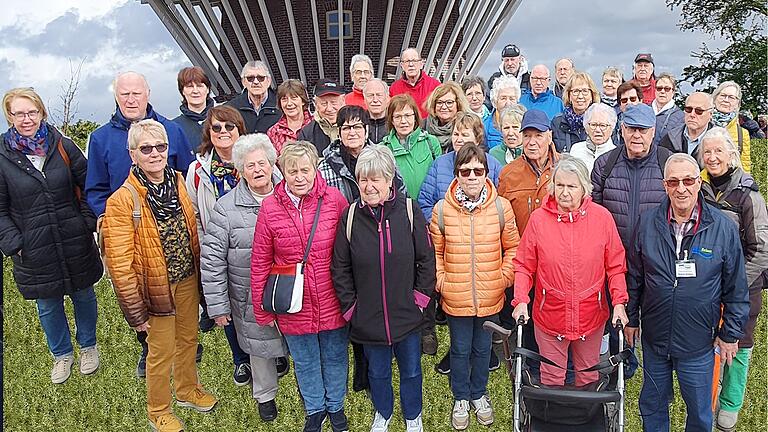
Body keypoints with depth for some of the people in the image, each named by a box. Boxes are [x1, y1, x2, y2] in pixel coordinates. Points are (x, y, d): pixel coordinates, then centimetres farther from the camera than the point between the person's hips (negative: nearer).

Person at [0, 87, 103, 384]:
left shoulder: (63, 146, -4)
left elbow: (89, 187, 3)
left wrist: (88, 221, -5)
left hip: (75, 244, 1)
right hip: (34, 250, 0)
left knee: (83, 295, 16)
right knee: (48, 305, 15)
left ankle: (88, 346, 40)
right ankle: (62, 354, 38)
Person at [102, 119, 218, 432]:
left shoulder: (179, 183, -2)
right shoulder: (122, 200, -20)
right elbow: (119, 263, -19)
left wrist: (201, 275, 11)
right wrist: (136, 311, -16)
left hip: (187, 280, 5)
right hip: (157, 288, -5)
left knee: (188, 338, 22)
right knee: (162, 351, 11)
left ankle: (187, 390, 47)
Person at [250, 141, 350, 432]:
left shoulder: (334, 199, -13)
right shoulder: (270, 207, -11)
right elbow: (260, 262, -4)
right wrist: (262, 309, -1)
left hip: (332, 300, 0)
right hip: (294, 305, 0)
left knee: (335, 357, 21)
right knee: (305, 362, 21)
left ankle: (335, 406, 47)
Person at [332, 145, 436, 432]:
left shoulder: (408, 211, -12)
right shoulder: (350, 216, -8)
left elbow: (427, 259, -4)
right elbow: (340, 268, 0)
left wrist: (420, 298, -5)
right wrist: (350, 306, -3)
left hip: (407, 314, -1)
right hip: (368, 317, 1)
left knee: (411, 370, 18)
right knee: (378, 371, 21)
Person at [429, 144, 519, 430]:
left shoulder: (501, 207, -6)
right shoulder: (442, 210, -8)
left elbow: (512, 247, 3)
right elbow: (435, 252, 2)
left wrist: (504, 277, -4)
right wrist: (440, 281, -6)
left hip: (490, 298, 1)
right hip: (455, 298, 0)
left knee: (482, 348, 18)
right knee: (460, 350, 15)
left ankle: (479, 395, 42)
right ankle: (461, 399, 38)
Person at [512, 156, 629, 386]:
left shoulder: (602, 217, -6)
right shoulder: (538, 218, -8)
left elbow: (616, 266, -1)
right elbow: (524, 267, -3)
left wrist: (619, 303, -10)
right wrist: (520, 301, -14)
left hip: (591, 316, 1)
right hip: (550, 315, -1)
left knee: (588, 378, 18)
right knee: (551, 379, 12)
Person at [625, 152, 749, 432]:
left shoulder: (723, 227, -10)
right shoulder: (647, 222, -6)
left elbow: (736, 288, -2)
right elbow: (634, 276, 4)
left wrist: (730, 334, 1)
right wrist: (631, 319, 7)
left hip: (698, 344, -1)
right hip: (654, 338, 2)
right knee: (651, 405, 19)